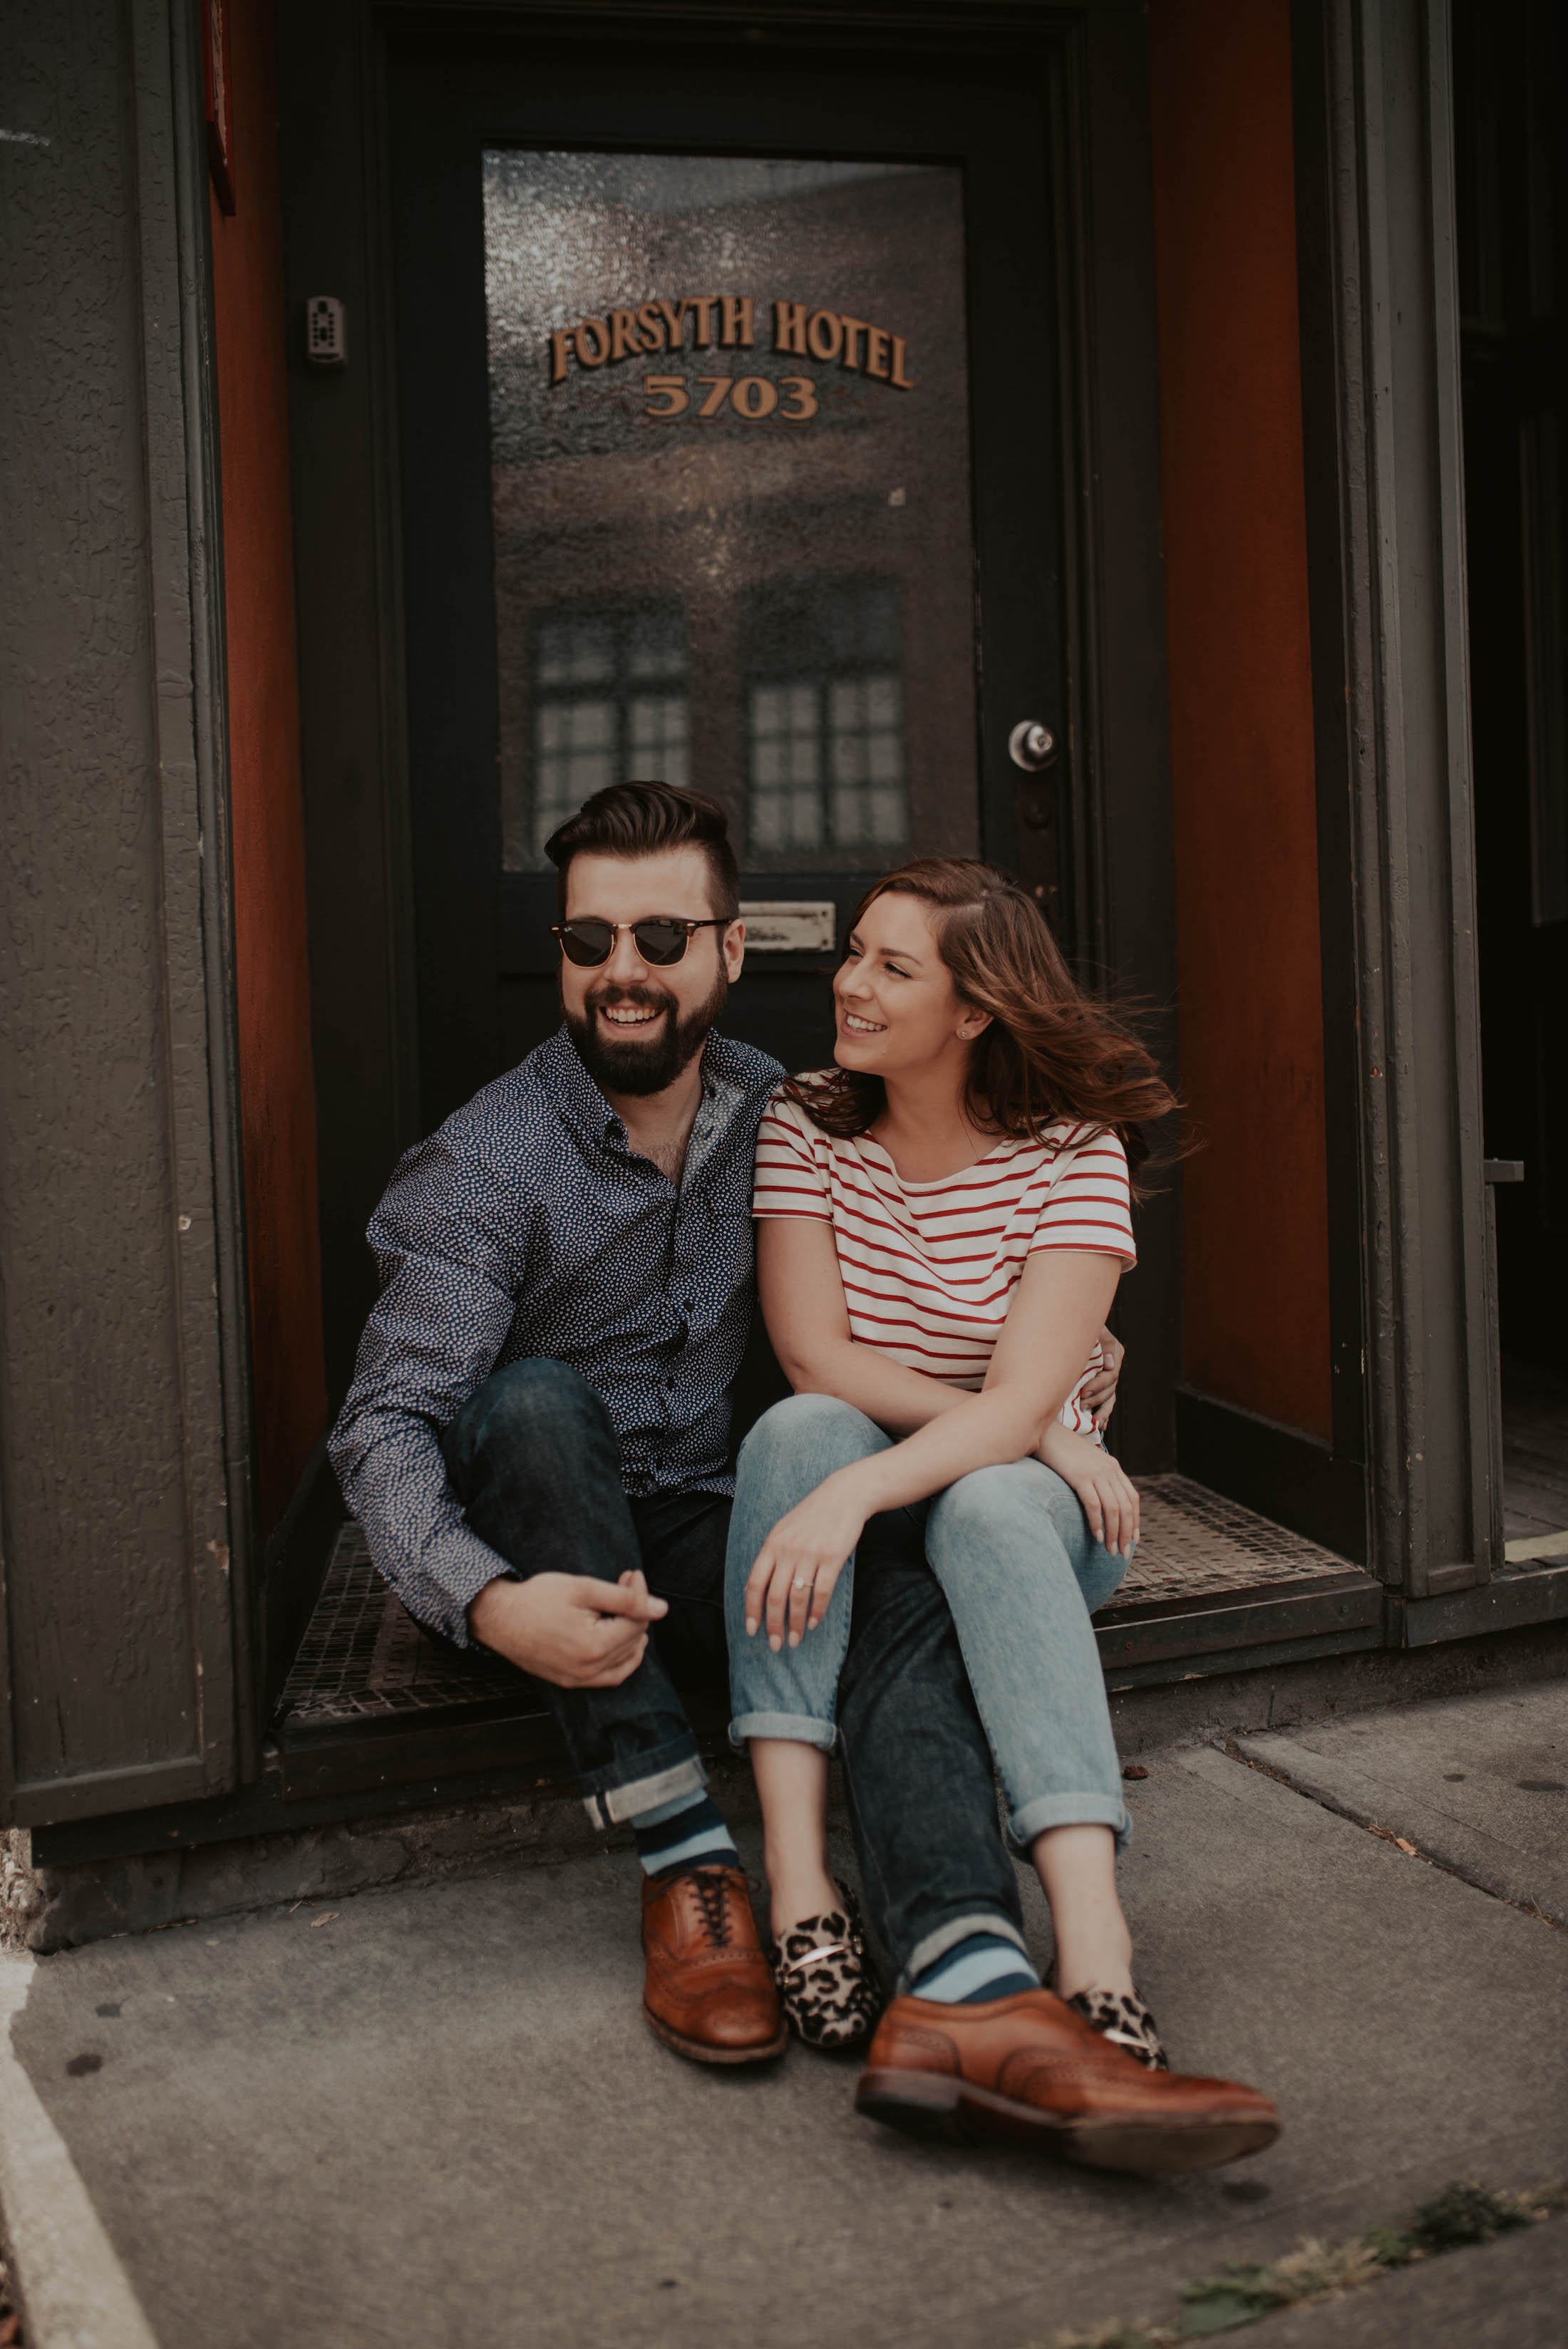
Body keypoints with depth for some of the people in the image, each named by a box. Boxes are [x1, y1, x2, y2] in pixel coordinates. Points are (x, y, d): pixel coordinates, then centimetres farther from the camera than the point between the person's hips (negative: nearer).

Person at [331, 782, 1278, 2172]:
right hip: (538, 1549, -3)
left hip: (696, 1528, 3)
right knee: (536, 1397, -35)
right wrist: (489, 1602, -40)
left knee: (905, 1596, -26)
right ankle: (686, 1868, -32)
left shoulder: (771, 1111, 4)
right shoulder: (489, 1163, -13)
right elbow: (389, 1423, -21)